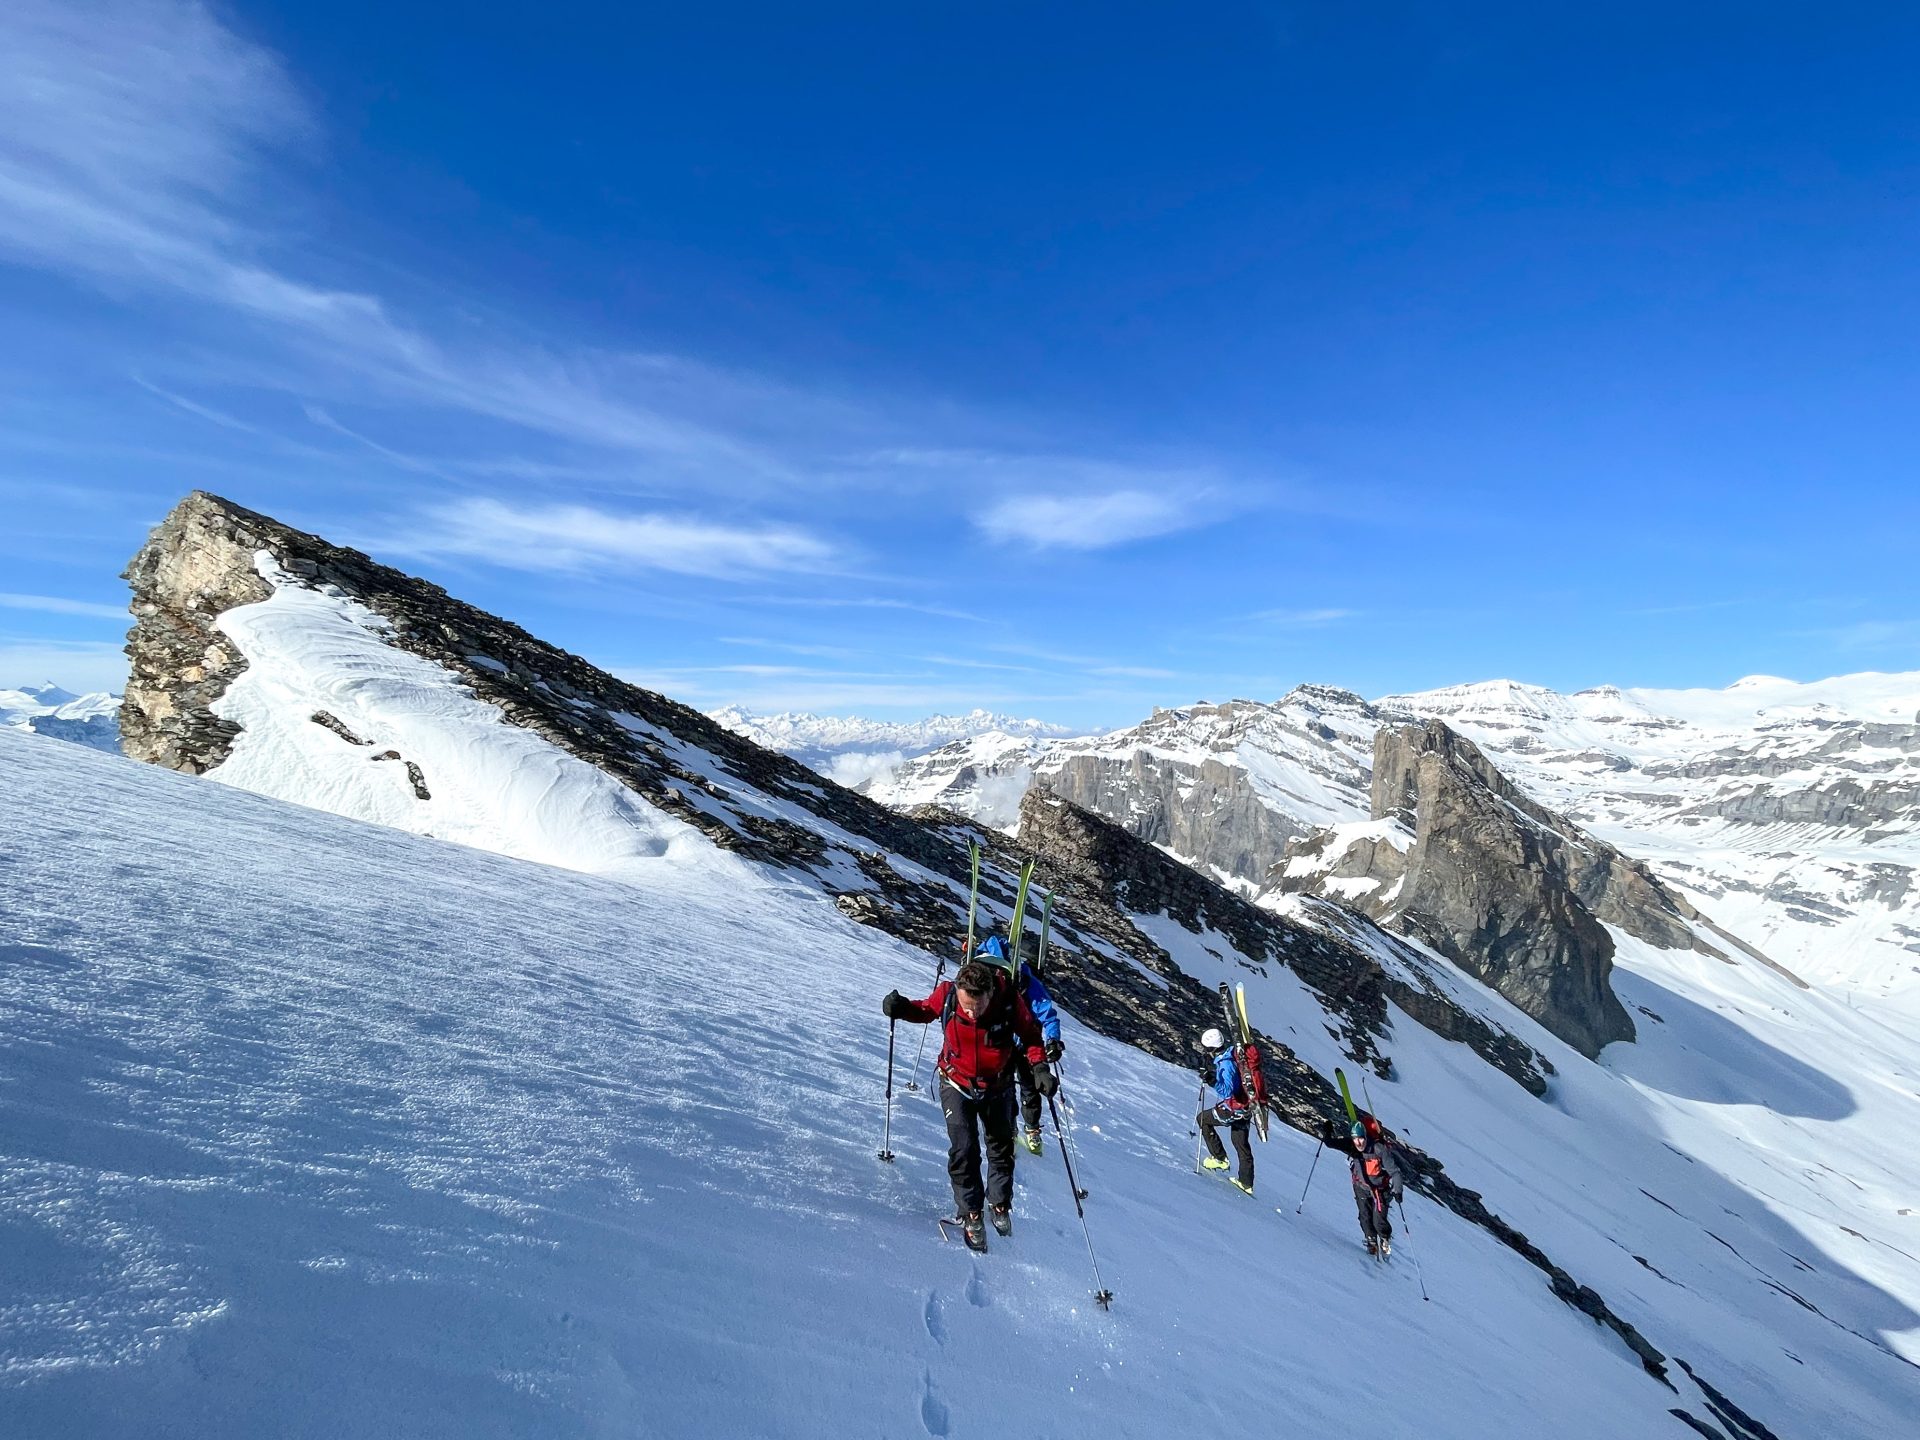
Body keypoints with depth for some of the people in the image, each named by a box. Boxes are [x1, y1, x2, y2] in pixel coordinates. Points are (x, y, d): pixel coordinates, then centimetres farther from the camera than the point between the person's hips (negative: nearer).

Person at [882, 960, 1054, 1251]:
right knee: (964, 1149, -10)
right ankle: (969, 1213, 12)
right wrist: (903, 1009, -24)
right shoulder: (947, 993, -28)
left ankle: (999, 1204, 42)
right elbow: (926, 1010, -6)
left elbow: (1031, 1036, -13)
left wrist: (1039, 1067, -28)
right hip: (957, 1084, -1)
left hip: (997, 1088, 1)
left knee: (1001, 1148, 18)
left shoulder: (1010, 1001, -31)